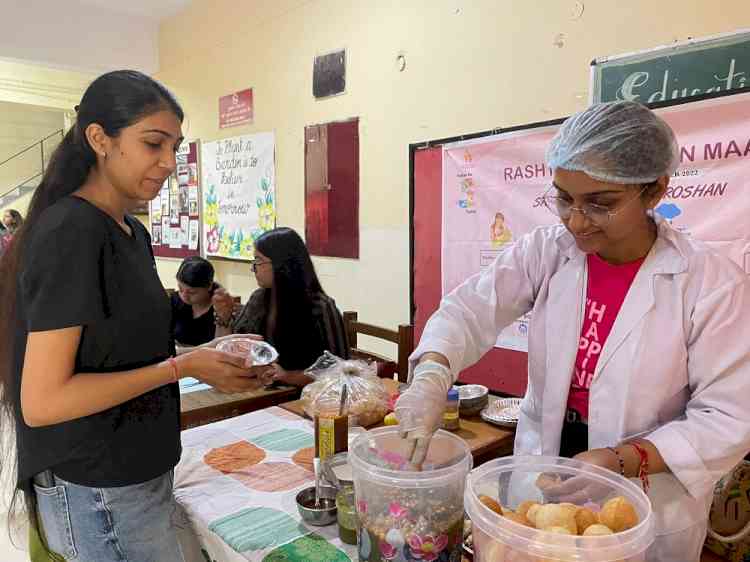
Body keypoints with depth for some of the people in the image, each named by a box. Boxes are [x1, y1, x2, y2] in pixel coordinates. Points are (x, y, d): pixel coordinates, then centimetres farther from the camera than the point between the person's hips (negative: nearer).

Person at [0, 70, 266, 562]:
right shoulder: (71, 231, -20)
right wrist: (182, 368, -20)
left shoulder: (133, 231, 5)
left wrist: (209, 359, -2)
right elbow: (42, 401, -22)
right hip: (97, 496, -8)